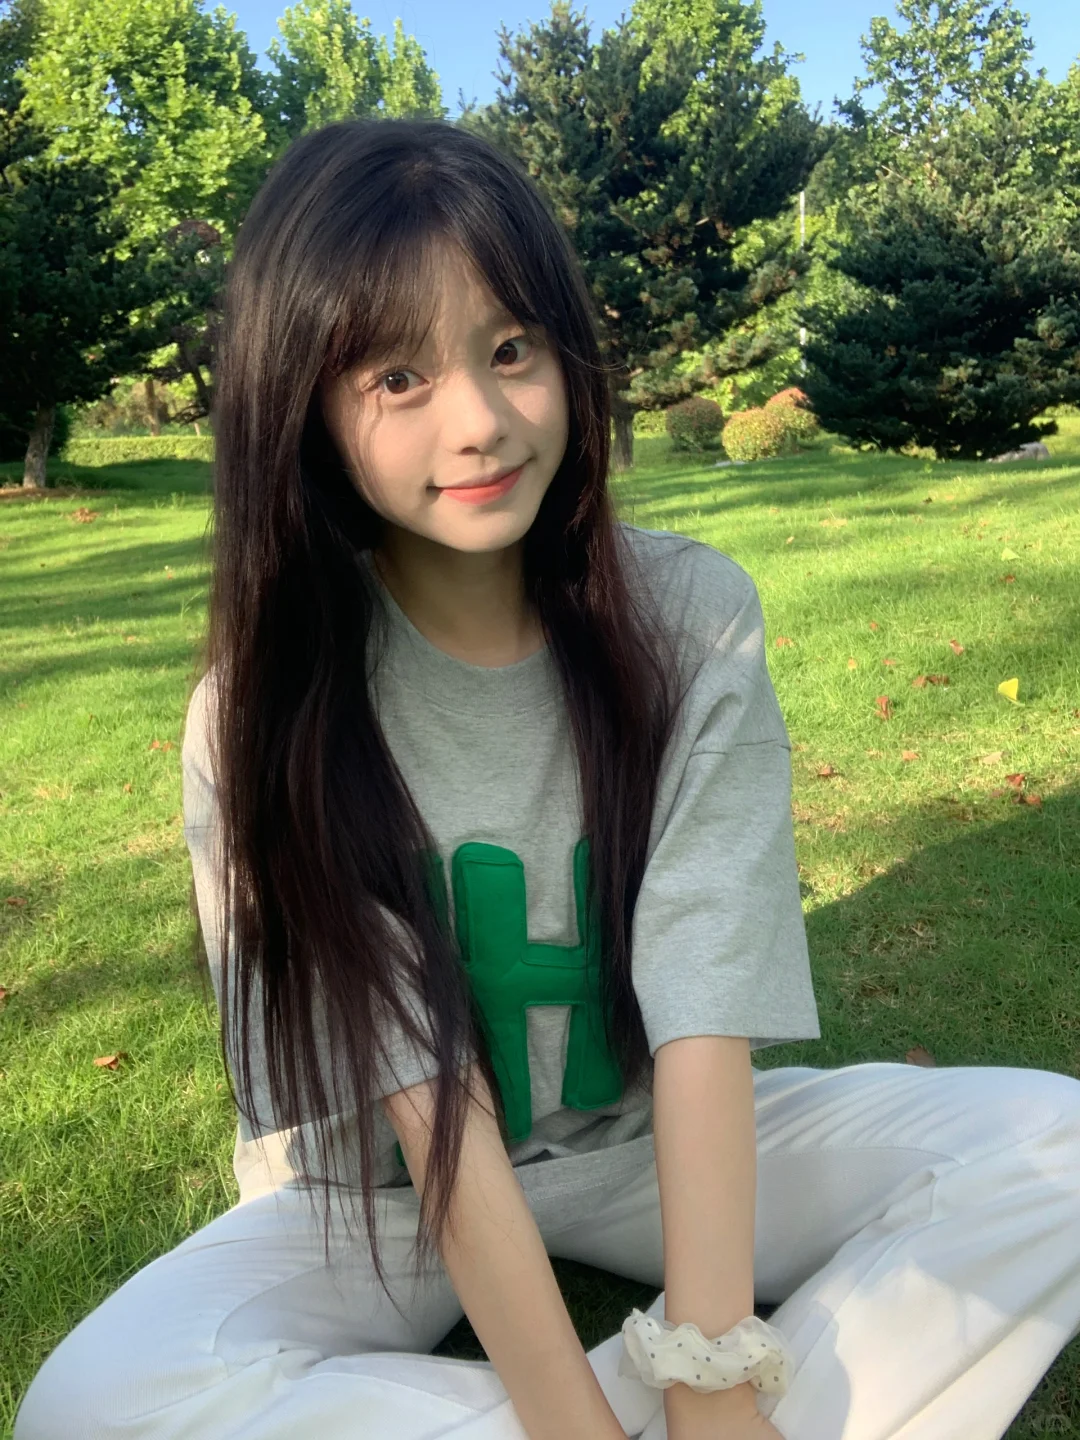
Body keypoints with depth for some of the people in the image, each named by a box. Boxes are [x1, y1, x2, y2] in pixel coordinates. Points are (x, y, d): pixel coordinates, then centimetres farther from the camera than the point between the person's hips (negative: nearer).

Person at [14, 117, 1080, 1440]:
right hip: (386, 1187, 0)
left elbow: (704, 1021, -20)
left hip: (650, 1143, 1)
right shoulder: (270, 707, -18)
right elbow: (425, 1101, -21)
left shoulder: (690, 620, -15)